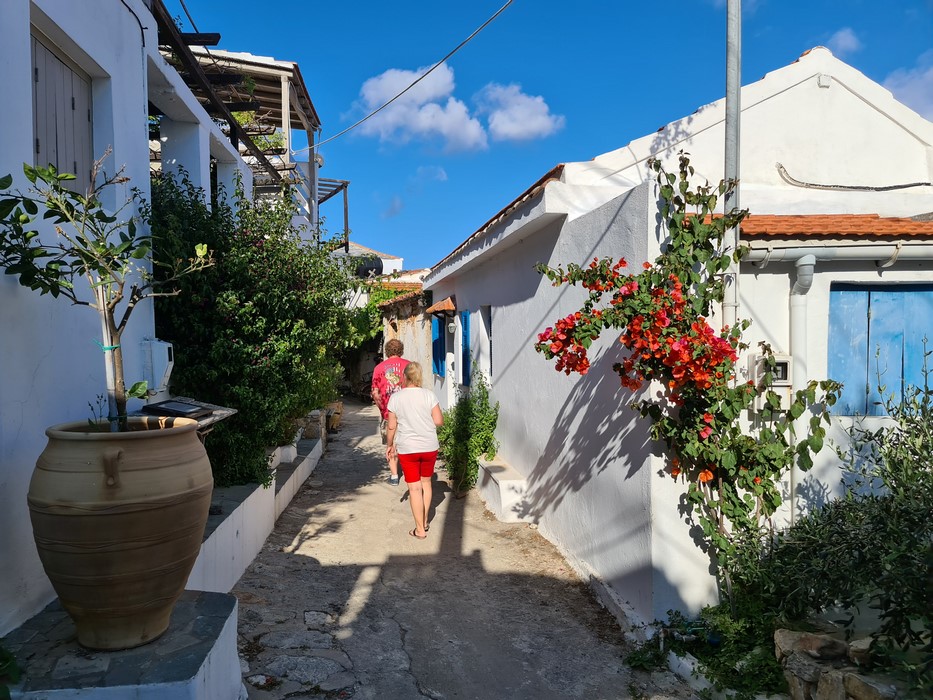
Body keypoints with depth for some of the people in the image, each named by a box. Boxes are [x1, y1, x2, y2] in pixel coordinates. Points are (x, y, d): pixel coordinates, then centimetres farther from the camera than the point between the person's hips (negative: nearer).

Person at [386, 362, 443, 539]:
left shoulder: (395, 397, -6)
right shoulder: (429, 395, -5)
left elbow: (391, 426, -3)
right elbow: (439, 421, -7)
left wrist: (389, 445, 11)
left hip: (407, 449, -1)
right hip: (429, 447, 2)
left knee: (414, 488, 4)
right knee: (426, 481, 20)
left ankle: (420, 529, 8)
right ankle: (424, 521, 30)